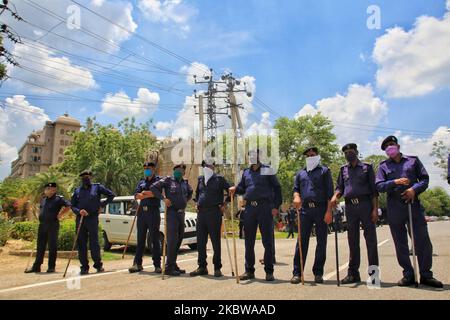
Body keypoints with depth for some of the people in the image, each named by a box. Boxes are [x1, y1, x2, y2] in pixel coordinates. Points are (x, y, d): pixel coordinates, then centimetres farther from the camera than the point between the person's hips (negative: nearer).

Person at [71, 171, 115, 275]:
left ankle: (98, 265, 7)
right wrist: (79, 211, -9)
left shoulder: (97, 187, 7)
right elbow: (72, 206, 11)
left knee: (94, 243, -4)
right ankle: (84, 267, 14)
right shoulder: (77, 190, 14)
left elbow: (111, 195, 10)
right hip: (80, 219, 3)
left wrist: (102, 205, 3)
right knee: (81, 244, 5)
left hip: (93, 218, -3)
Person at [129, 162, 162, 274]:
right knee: (140, 239, 9)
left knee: (155, 239, -1)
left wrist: (144, 193, -5)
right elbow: (136, 195, 3)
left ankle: (157, 264, 5)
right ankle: (137, 263, 15)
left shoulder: (158, 180, 3)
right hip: (142, 211, 5)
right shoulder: (141, 182, 17)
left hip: (153, 211, -5)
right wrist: (150, 194, -12)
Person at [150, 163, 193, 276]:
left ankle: (173, 264, 23)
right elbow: (153, 187, -8)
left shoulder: (185, 182, 14)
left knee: (179, 239, 11)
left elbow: (190, 192, 32)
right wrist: (163, 198, -15)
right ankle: (169, 267, -4)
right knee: (172, 239, -10)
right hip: (172, 213, -7)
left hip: (181, 213, 7)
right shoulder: (168, 180, -3)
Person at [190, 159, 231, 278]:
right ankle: (202, 267, 19)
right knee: (200, 241, 8)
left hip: (214, 212, -5)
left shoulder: (219, 178, -1)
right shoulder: (200, 179, 15)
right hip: (201, 213, 6)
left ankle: (217, 268, 10)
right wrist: (197, 203, 16)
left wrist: (224, 204, -4)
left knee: (215, 241, 0)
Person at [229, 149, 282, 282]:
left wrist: (276, 206, -7)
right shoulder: (246, 172, 15)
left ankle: (269, 271, 12)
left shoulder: (267, 170, 3)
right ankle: (249, 270, 20)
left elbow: (277, 188, 1)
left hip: (265, 207, -4)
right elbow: (242, 188, 22)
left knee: (268, 241, 2)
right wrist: (235, 188, -2)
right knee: (249, 241, 9)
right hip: (250, 207, 4)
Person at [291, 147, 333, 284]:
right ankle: (297, 272, 3)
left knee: (321, 241, 3)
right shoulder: (300, 173, 20)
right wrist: (296, 196, -8)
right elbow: (296, 189, 17)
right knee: (302, 241, 0)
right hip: (305, 210, 2)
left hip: (321, 209, -2)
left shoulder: (324, 171, 8)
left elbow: (329, 192, 0)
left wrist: (329, 211, -10)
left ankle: (318, 273, 13)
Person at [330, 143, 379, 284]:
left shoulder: (367, 167, 6)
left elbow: (374, 189, 1)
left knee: (371, 239, -2)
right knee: (353, 241, 8)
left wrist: (375, 209, -7)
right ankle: (353, 273, 15)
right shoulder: (343, 169, 16)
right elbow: (340, 187, 14)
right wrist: (335, 195, -9)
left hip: (365, 204, -3)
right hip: (350, 207, 3)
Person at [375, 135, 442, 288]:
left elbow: (425, 179, 7)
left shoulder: (413, 160, 11)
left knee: (423, 241, 0)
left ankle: (426, 275, 13)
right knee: (400, 243, 5)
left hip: (413, 204, 0)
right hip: (394, 207, 0)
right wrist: (395, 182, -17)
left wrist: (414, 189, -11)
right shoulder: (383, 166, 10)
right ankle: (408, 275, 15)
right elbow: (379, 186, 0)